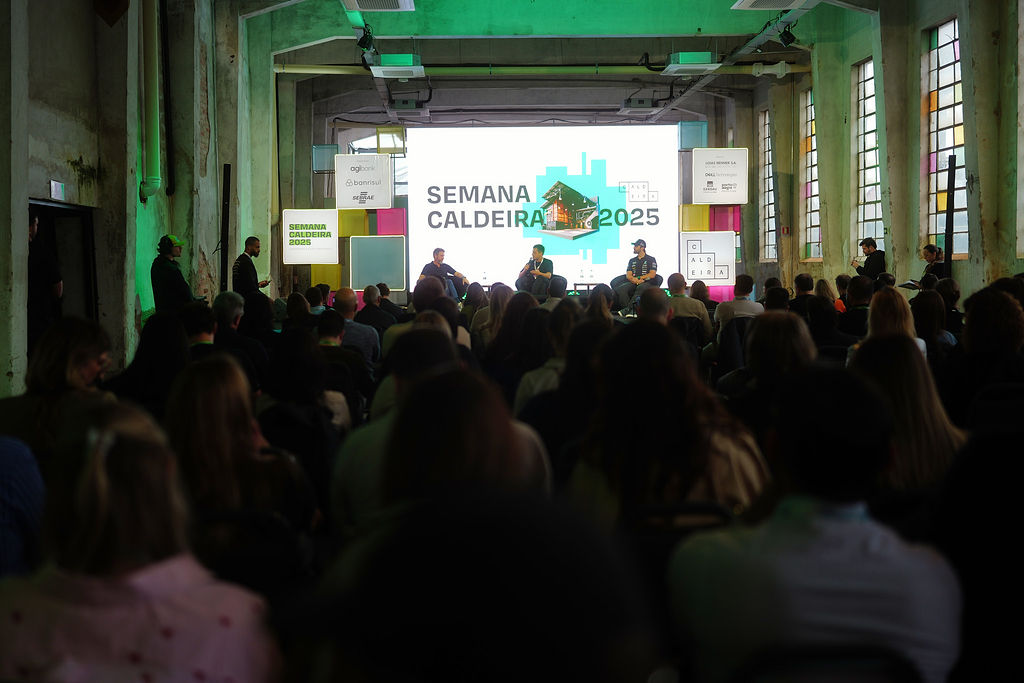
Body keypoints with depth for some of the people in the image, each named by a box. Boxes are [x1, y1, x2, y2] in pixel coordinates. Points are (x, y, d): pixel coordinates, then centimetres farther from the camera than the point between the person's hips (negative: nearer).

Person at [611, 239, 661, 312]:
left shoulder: (651, 259, 10)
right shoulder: (632, 260, 23)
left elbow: (652, 275, -1)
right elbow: (628, 275, 12)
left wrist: (639, 278, -9)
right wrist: (635, 280, -11)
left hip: (647, 282, -4)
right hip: (633, 283, 4)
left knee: (640, 288, -42)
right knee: (620, 289, -28)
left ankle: (629, 308, -47)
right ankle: (626, 308, -35)